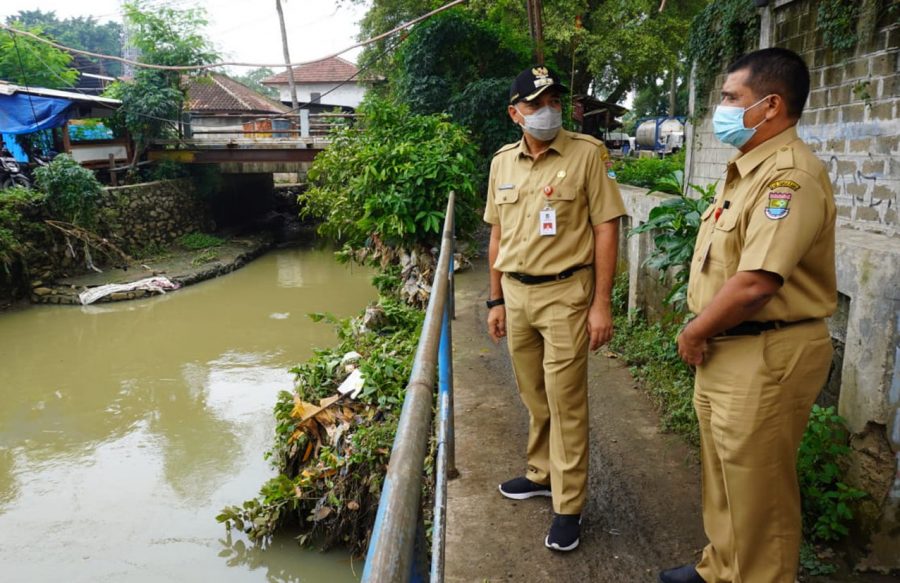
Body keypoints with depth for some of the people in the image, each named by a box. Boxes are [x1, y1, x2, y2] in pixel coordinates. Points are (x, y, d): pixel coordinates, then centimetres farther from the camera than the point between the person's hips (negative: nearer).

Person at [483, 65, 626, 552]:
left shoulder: (585, 153, -7)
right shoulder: (502, 162, 7)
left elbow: (606, 228, -9)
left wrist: (601, 304, -13)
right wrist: (496, 300, 12)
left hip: (565, 293, -5)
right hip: (516, 292, 5)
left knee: (565, 402, 2)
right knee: (533, 397, 17)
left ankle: (568, 507, 16)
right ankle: (542, 473, 38)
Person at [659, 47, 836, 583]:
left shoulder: (790, 175, -20)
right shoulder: (747, 169, 13)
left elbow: (756, 283, -30)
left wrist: (693, 333, -15)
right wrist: (702, 335, 8)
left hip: (766, 355, -10)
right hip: (723, 348, 10)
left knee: (756, 490, 6)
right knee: (723, 475, 23)